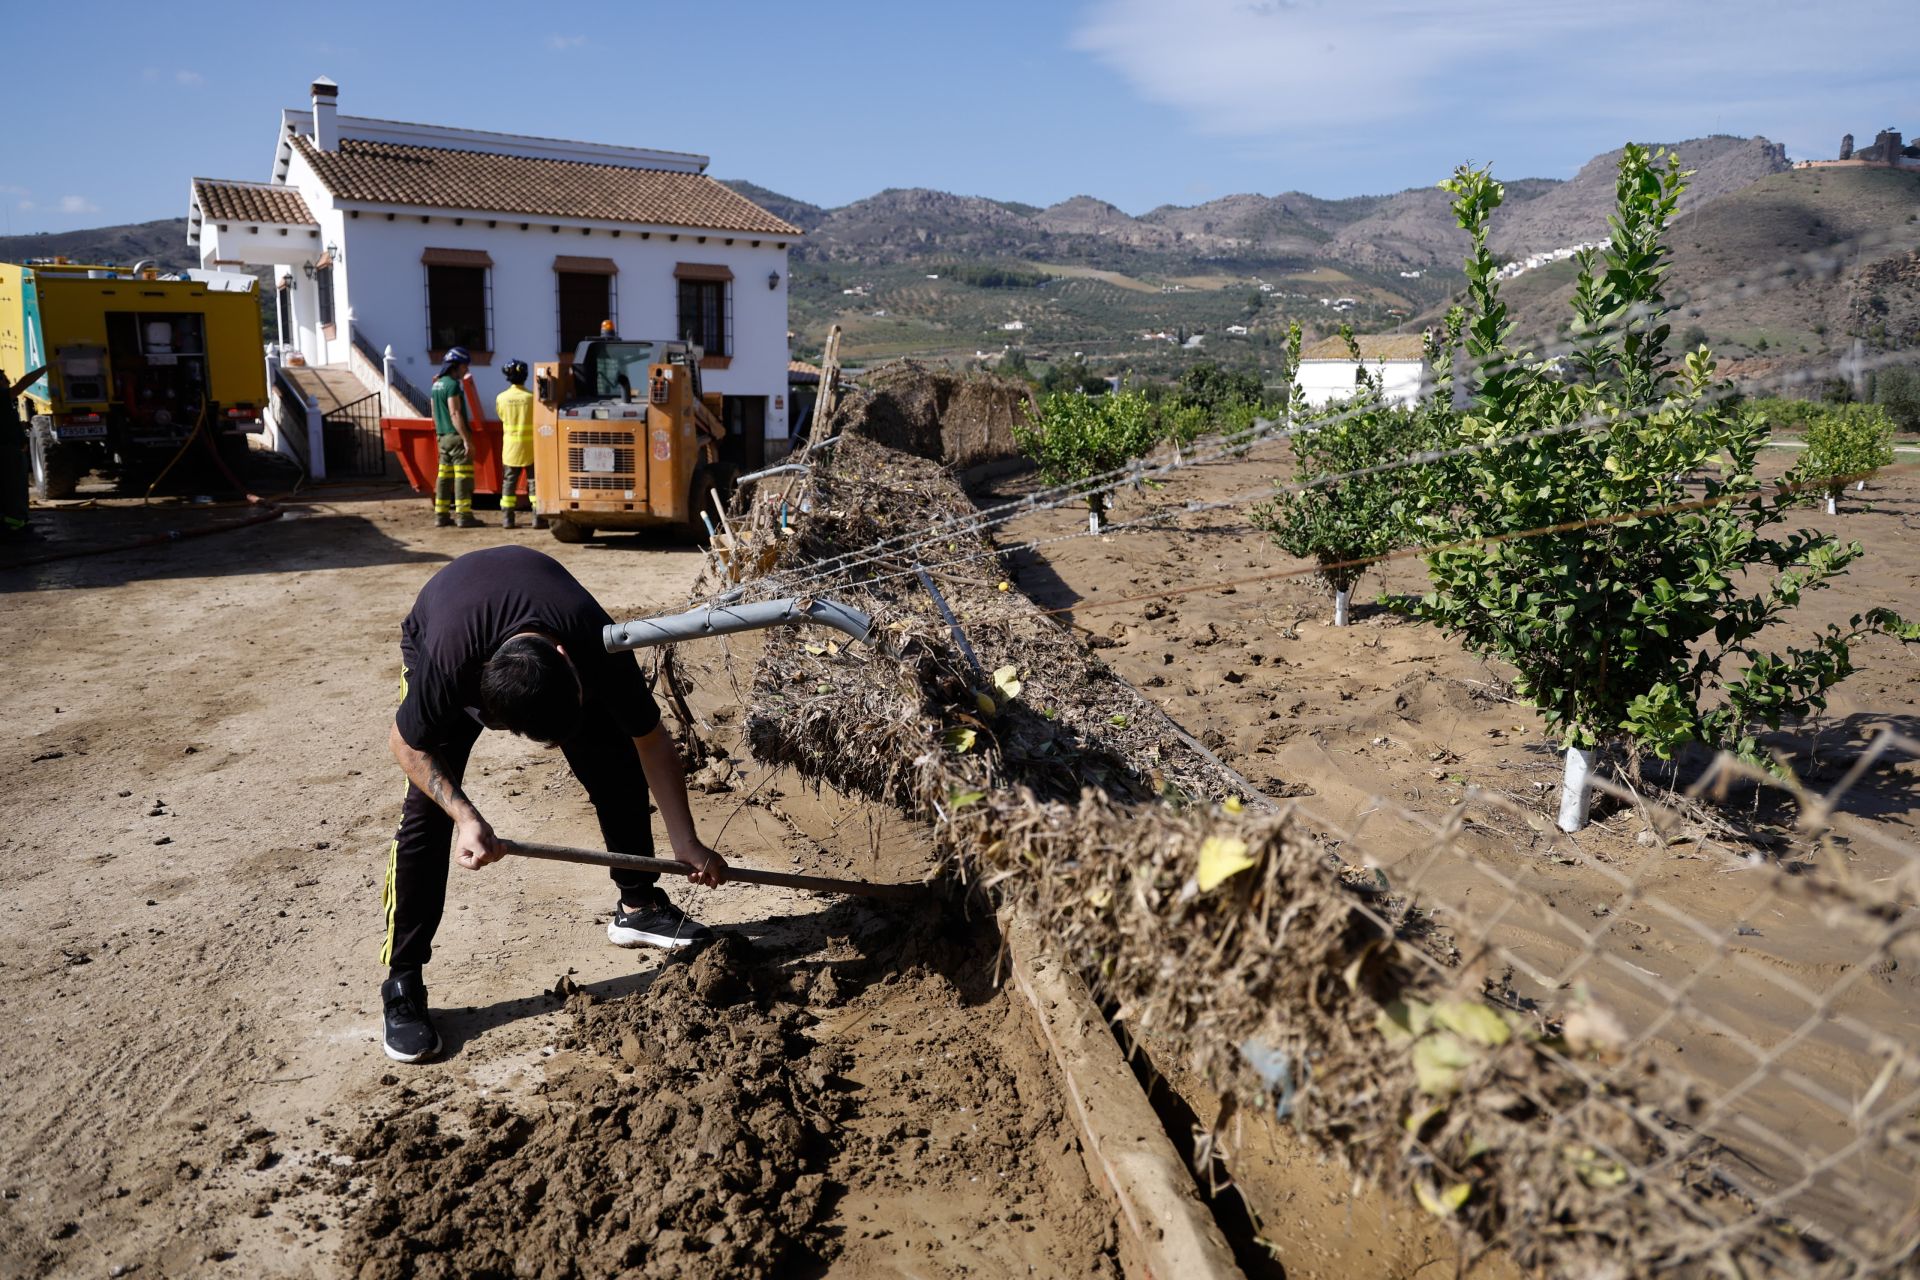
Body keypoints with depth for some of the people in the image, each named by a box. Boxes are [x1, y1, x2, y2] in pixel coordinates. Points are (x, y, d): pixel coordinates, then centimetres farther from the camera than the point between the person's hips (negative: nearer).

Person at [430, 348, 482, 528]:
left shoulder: (437, 384, 15)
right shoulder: (452, 385, -13)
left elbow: (435, 414, 19)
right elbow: (455, 414, -19)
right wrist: (467, 440, -20)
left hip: (443, 437, 9)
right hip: (456, 436, -9)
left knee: (444, 476, 9)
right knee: (463, 477, -7)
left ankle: (441, 515, 11)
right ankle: (464, 515, -8)